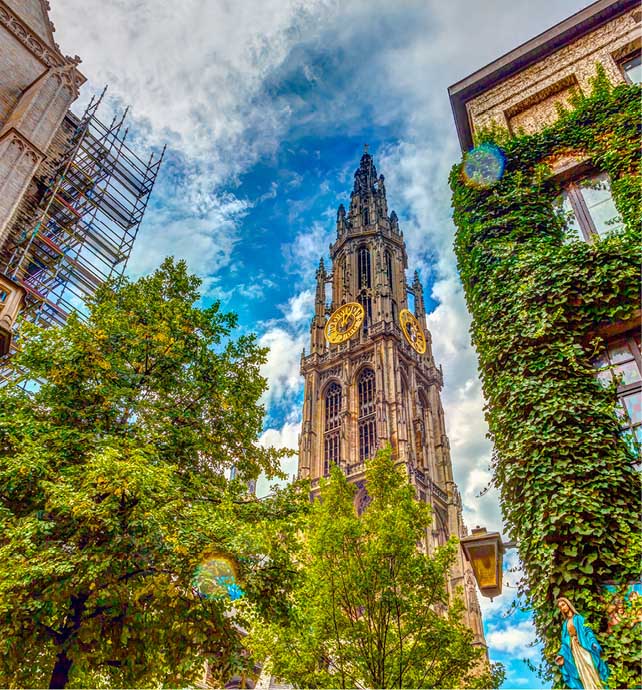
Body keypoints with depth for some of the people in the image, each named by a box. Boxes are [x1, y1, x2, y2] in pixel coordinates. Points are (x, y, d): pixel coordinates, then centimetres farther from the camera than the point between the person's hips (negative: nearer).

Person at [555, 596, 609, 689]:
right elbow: (565, 641, 13)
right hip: (574, 651, 4)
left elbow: (587, 631, -4)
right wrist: (562, 655, 0)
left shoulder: (578, 618, 6)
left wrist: (593, 642, -22)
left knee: (591, 671, -9)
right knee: (583, 675, -1)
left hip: (583, 648, -4)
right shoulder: (565, 624, 17)